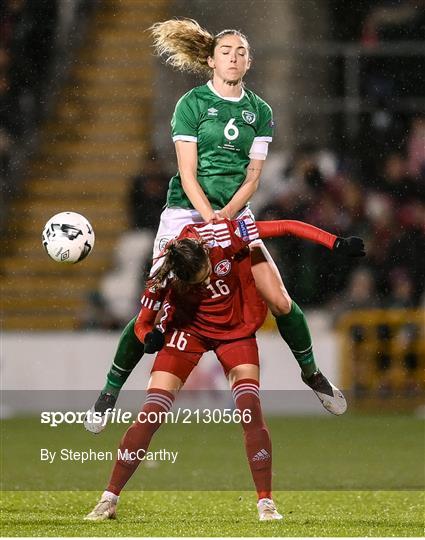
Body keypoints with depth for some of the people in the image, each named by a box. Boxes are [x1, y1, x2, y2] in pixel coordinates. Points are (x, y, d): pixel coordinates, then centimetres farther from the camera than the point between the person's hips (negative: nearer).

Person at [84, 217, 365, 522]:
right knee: (150, 414, -10)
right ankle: (109, 500, 0)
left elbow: (285, 227, -23)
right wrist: (151, 337, -37)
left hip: (236, 328, 0)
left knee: (250, 408, -18)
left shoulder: (224, 236, -30)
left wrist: (335, 242, -27)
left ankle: (266, 503, -9)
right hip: (189, 328, 0)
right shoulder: (166, 275, -27)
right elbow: (142, 323, -14)